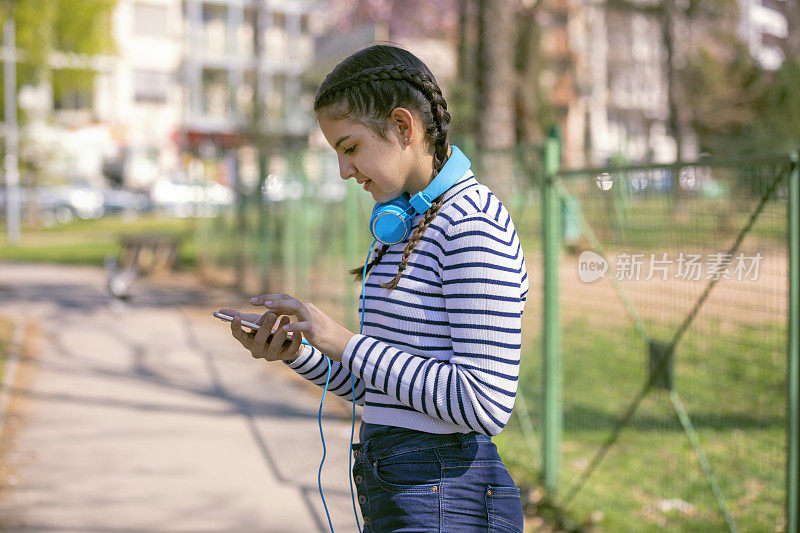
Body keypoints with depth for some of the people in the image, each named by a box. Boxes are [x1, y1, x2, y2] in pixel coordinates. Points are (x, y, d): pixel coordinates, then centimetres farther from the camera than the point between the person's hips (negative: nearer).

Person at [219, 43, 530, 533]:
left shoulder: (475, 225, -14)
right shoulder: (411, 225, 14)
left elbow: (485, 404, -21)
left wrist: (345, 343, -17)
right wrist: (294, 351, 1)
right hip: (394, 493, 8)